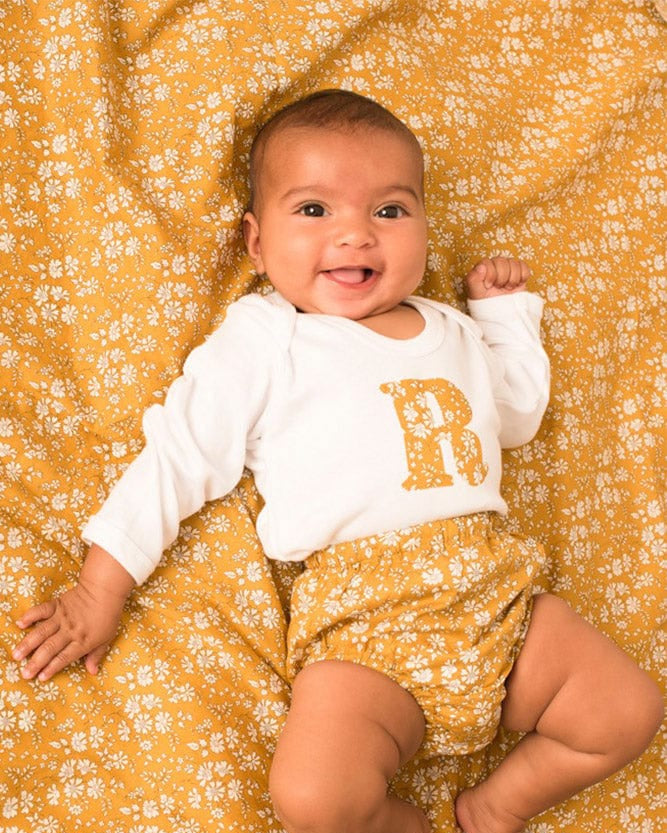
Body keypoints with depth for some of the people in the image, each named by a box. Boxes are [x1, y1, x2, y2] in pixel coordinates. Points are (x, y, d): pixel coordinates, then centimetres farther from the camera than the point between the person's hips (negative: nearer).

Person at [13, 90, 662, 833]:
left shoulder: (451, 332, 20)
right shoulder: (261, 343, 4)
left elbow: (518, 416, 34)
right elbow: (177, 458, 3)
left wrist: (506, 308, 28)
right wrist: (100, 590, 1)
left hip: (495, 592, 6)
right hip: (363, 619, -5)